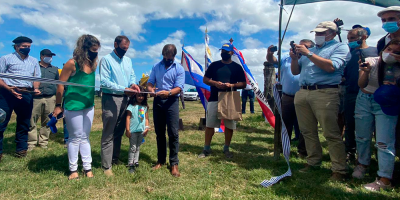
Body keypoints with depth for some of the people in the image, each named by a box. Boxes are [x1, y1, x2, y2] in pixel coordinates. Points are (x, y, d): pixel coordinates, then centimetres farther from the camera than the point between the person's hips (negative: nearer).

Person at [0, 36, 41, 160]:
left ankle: (21, 149, 18)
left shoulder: (34, 61, 18)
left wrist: (36, 88, -4)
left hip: (26, 94, 4)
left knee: (24, 123, 9)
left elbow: (37, 77, 16)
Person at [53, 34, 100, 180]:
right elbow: (61, 84, -9)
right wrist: (58, 105, -6)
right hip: (73, 106, -5)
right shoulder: (72, 64, -14)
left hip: (89, 106, 5)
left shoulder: (95, 64, 2)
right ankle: (73, 169, 22)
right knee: (75, 138, 5)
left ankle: (87, 167, 22)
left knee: (85, 137, 13)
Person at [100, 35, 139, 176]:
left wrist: (133, 84, -8)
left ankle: (115, 158, 29)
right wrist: (123, 89, -23)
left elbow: (132, 75, 17)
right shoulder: (106, 60, -6)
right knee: (108, 134, -3)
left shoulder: (128, 60, 15)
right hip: (110, 98, -6)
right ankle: (106, 166, 5)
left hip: (124, 99, 7)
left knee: (119, 132, 15)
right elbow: (104, 82, -15)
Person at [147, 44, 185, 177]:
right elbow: (150, 82, 7)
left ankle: (174, 163, 4)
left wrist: (168, 93, -31)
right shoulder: (156, 66, 11)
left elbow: (179, 88, -11)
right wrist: (150, 89, -17)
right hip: (157, 101, 4)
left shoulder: (179, 69, -1)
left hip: (171, 101, -4)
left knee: (173, 133, -6)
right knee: (159, 132, 11)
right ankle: (160, 160, 24)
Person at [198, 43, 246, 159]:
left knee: (229, 125, 5)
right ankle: (206, 149, 14)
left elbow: (243, 84, 4)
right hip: (214, 99, 0)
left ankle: (226, 149, 22)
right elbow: (205, 79, 8)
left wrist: (232, 85, -15)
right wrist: (215, 83, -12)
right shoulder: (214, 65, 8)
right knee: (209, 125, 2)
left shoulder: (237, 67, 6)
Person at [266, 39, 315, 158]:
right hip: (287, 98, 4)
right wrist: (270, 53, -8)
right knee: (285, 124, 14)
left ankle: (303, 151, 19)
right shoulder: (287, 59, 13)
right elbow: (272, 61, 13)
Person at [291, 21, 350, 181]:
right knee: (308, 131, 8)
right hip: (302, 93, 6)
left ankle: (340, 170, 2)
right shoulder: (310, 50, 25)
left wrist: (308, 54, -10)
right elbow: (295, 71, 23)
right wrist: (294, 58, 4)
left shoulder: (340, 47, 7)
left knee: (331, 133, -7)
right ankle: (313, 162, 20)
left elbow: (331, 66, -13)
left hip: (324, 93, -6)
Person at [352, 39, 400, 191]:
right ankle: (363, 164, 35)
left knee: (384, 142, -7)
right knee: (362, 137, 11)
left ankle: (384, 180, 1)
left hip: (386, 105, -1)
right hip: (364, 101, 2)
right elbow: (361, 84, -15)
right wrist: (366, 72, -33)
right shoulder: (371, 61, -7)